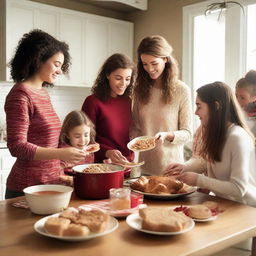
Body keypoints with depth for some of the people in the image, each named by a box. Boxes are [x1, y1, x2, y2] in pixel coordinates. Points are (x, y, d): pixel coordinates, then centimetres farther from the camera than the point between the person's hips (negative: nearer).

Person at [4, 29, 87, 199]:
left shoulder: (43, 93, 10)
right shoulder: (20, 94, -14)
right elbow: (17, 146, -19)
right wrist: (61, 153, -26)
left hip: (52, 181, 8)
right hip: (28, 186, -8)